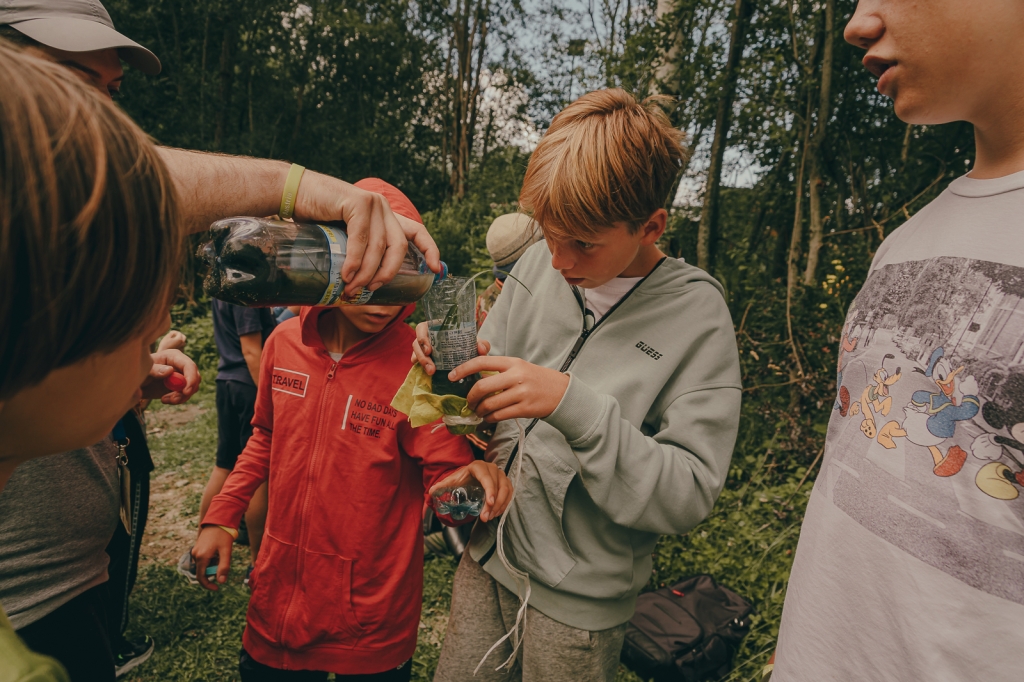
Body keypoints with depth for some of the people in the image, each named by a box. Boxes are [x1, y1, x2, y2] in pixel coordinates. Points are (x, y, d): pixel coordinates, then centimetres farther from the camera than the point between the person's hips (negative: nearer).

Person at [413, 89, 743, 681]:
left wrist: (573, 404, -32)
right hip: (487, 555, 4)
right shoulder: (538, 264, -5)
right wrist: (458, 361, -16)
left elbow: (688, 496, -21)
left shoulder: (696, 316, -17)